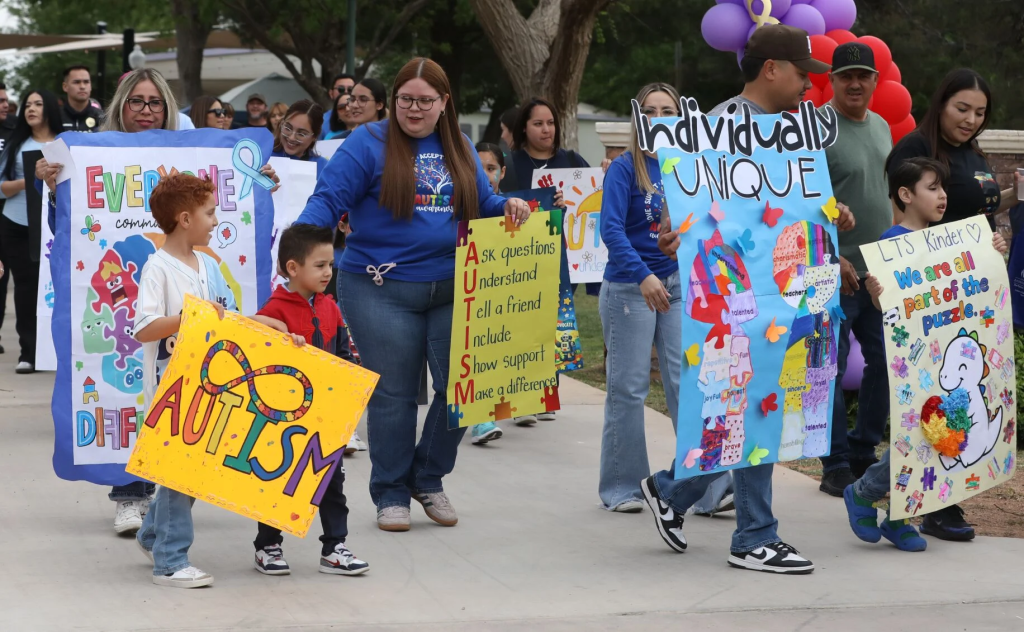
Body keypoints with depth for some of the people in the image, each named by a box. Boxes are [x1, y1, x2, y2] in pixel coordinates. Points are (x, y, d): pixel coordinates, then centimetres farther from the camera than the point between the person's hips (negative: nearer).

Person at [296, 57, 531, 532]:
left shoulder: (460, 149, 12)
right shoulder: (370, 143, -4)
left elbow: (482, 204, 21)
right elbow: (328, 199, -10)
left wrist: (508, 208, -1)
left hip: (452, 290, 4)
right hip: (382, 292, -4)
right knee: (393, 395, 3)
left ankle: (428, 479, 22)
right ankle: (390, 494, 18)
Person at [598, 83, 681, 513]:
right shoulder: (625, 168, -6)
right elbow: (611, 228, -16)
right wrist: (643, 276, -28)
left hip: (680, 285, 3)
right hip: (629, 287, -3)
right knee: (628, 388, 3)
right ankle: (620, 488, 13)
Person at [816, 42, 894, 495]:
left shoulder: (881, 127, 13)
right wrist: (830, 257, -22)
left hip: (882, 271, 8)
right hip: (836, 272, -8)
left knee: (886, 363, 9)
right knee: (832, 368, -3)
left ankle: (863, 453, 22)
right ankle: (836, 467, 4)